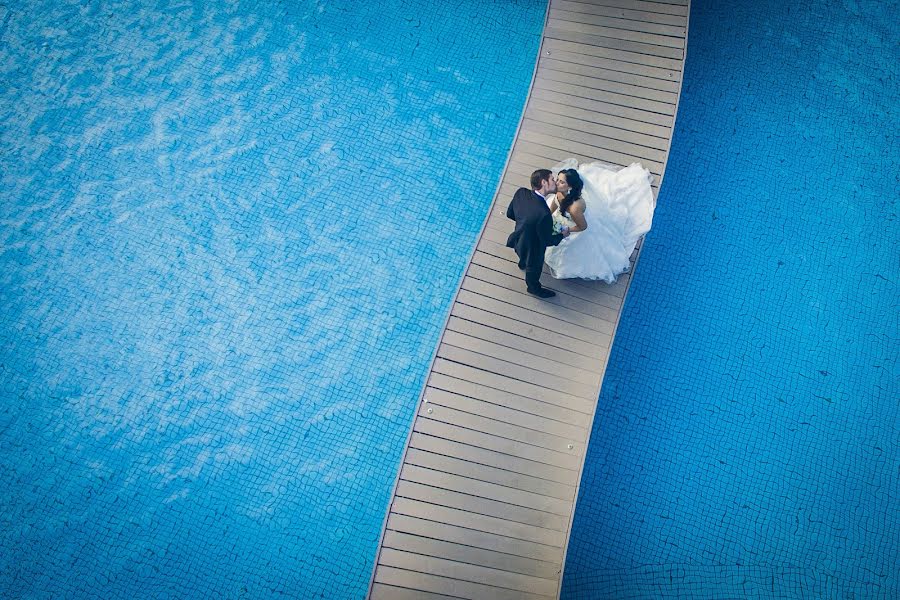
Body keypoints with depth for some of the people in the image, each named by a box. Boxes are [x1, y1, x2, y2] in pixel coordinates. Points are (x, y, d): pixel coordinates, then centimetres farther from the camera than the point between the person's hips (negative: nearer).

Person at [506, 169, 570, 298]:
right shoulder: (544, 214, -42)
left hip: (518, 240, 6)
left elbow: (510, 213, -5)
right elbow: (547, 241, -25)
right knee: (534, 268, 28)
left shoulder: (521, 192, -23)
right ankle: (534, 288, 59)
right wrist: (563, 235, -6)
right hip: (532, 250, -6)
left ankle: (522, 263, 74)